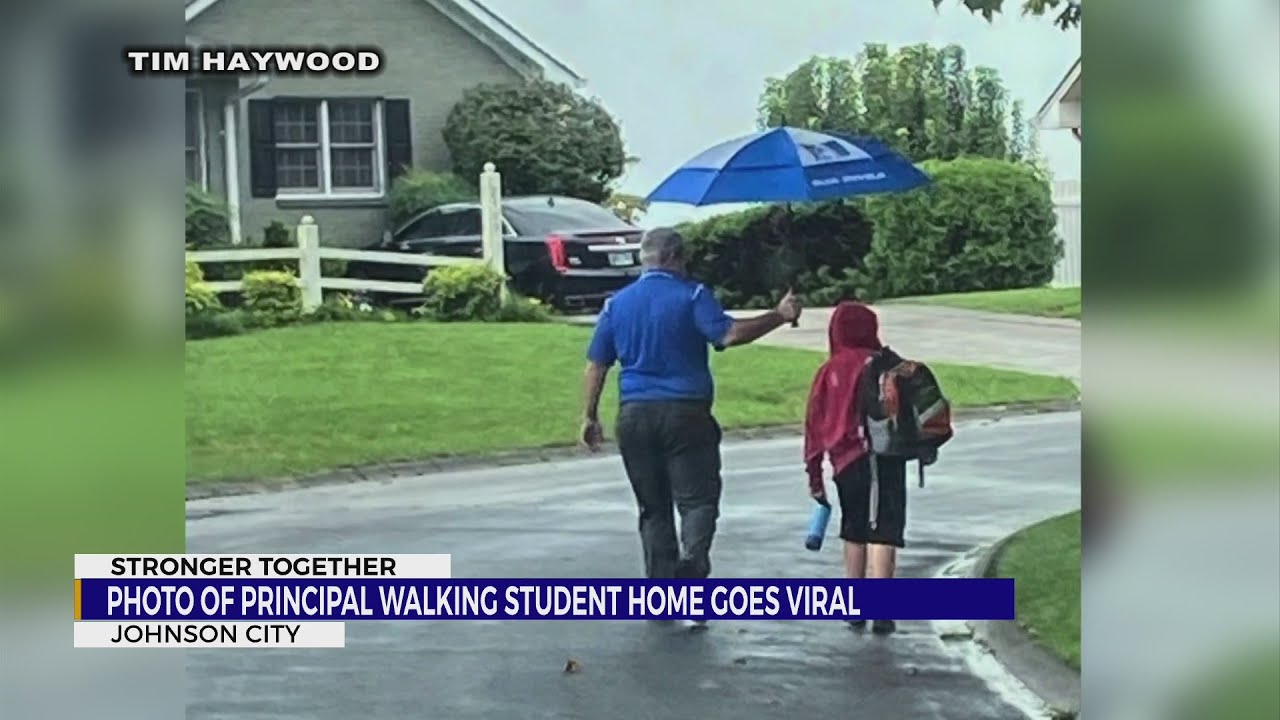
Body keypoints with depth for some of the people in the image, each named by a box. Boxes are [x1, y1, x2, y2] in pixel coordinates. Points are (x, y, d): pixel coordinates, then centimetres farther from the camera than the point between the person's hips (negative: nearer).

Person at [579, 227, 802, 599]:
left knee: (653, 506, 11)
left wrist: (590, 415, 14)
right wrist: (779, 316, -10)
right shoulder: (692, 295, -3)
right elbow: (729, 334, -18)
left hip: (634, 415, 4)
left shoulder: (617, 303, 11)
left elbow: (596, 365, 9)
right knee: (697, 498, -1)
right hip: (685, 412, -4)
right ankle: (693, 559, -28)